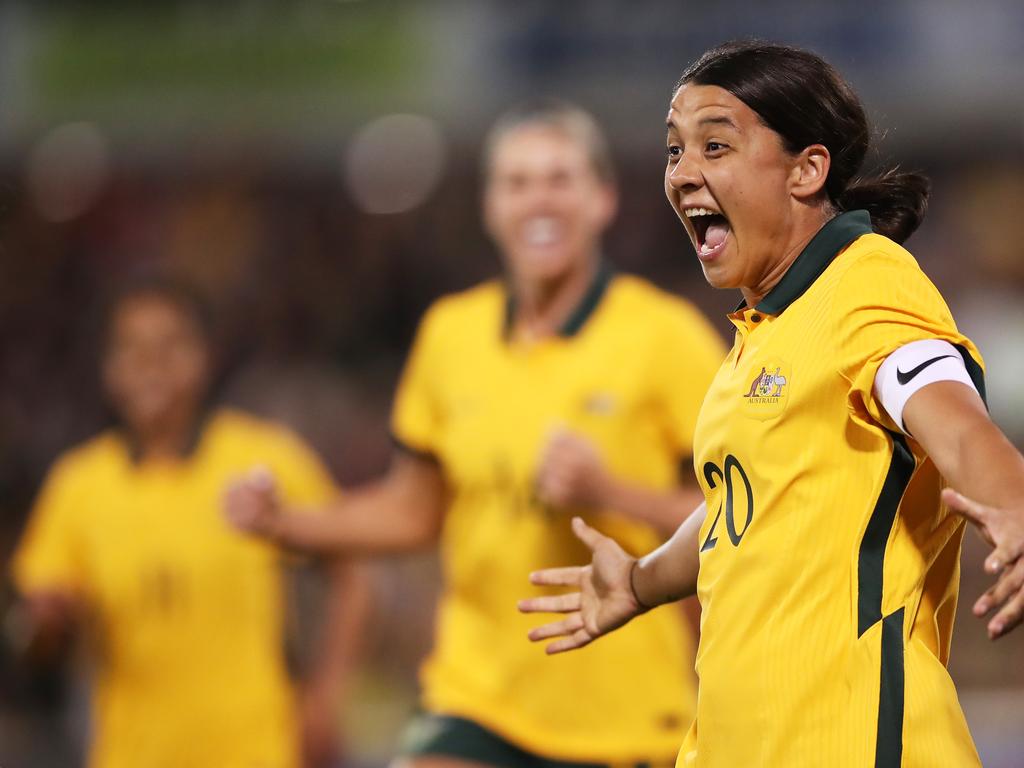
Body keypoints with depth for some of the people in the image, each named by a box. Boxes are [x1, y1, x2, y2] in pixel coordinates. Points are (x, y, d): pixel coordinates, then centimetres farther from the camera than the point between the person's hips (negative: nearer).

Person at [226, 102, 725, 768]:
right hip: (479, 696, 3)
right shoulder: (450, 333, 7)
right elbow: (413, 510, 17)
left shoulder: (666, 335, -6)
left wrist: (610, 494, -21)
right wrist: (284, 525, 3)